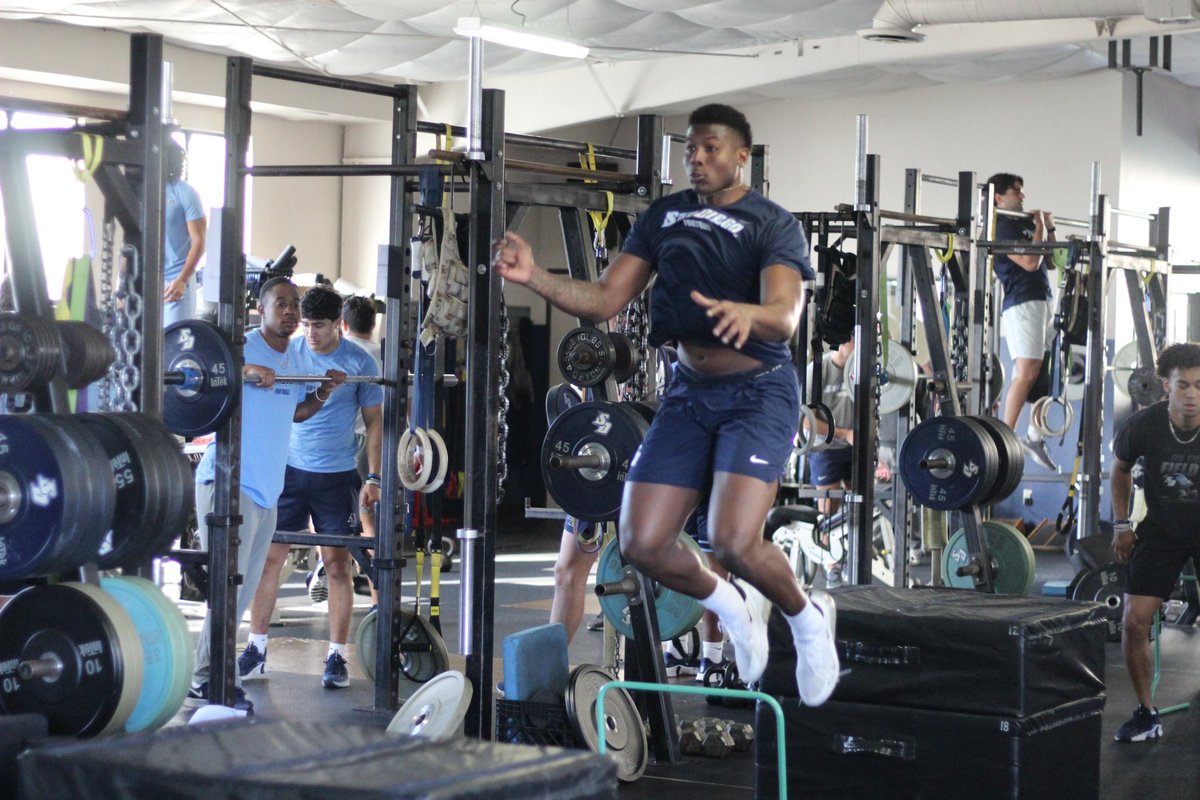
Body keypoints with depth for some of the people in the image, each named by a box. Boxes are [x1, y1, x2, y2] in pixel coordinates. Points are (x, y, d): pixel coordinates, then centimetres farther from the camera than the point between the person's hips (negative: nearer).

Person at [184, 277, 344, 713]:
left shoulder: (293, 362, 14)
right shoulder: (242, 347, -10)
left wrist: (323, 394, 11)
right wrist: (244, 370, -36)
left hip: (266, 489, 8)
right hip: (230, 482, -8)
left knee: (244, 589, 12)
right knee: (228, 587, -9)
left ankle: (210, 675, 20)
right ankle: (205, 684, -3)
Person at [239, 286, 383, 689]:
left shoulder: (359, 363, -4)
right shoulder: (287, 351, 1)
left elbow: (374, 421, 2)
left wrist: (373, 479, -3)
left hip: (337, 476, -2)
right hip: (288, 469, 2)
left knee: (338, 565, 1)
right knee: (268, 556, 0)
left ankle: (336, 657, 9)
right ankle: (256, 651, 9)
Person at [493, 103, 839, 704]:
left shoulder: (772, 223, -8)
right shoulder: (663, 216, 7)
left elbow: (786, 316, -23)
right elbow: (604, 300, 2)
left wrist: (745, 313, -47)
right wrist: (533, 277, -15)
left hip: (758, 391, -5)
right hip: (690, 390, 5)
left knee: (733, 541, -23)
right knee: (642, 545, -3)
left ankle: (807, 620, 10)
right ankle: (732, 606, 27)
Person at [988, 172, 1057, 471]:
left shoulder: (1026, 223, 20)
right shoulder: (1002, 227, -7)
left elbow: (1051, 260, 26)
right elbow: (1030, 262, -17)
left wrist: (1050, 228, 18)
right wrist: (1040, 226, -6)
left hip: (1043, 303, 9)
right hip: (1022, 304, -9)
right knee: (1026, 373, -15)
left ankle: (1035, 435, 14)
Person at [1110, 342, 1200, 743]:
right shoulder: (1143, 426, -20)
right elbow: (1120, 470, 4)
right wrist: (1121, 524, 3)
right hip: (1162, 530, 1)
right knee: (1135, 622, -7)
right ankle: (1146, 714, 10)